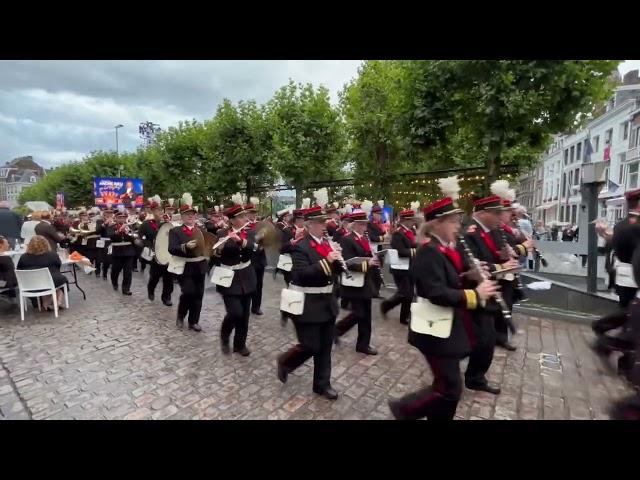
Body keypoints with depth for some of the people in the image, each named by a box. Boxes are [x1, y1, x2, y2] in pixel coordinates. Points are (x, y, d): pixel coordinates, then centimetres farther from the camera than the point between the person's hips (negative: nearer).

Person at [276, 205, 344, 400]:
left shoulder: (326, 243, 8)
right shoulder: (300, 247, -14)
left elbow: (336, 270, 11)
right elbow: (302, 274, -26)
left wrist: (338, 259, -10)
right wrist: (326, 261, -29)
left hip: (327, 302, 7)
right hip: (307, 305, -7)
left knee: (325, 347, 14)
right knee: (310, 346, 1)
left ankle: (322, 384, 30)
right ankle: (285, 362, 30)